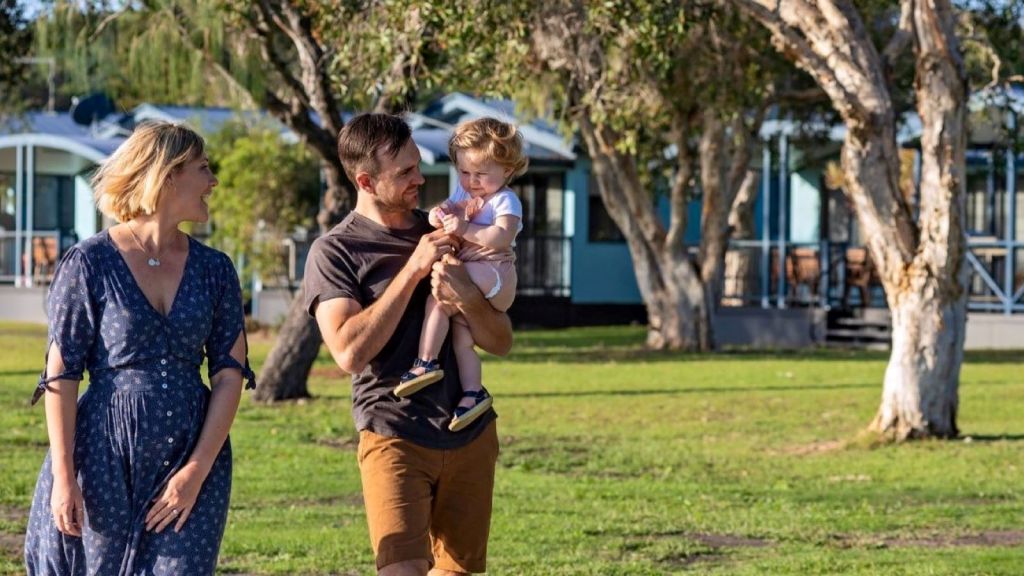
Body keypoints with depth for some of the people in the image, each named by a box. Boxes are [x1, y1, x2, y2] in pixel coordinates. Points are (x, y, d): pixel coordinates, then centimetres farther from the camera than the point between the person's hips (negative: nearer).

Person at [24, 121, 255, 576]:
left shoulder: (214, 270, 7)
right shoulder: (90, 264, -3)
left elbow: (230, 374, 3)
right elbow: (61, 375, -5)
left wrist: (197, 470, -7)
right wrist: (63, 476, -10)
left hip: (193, 457, 3)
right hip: (107, 457, -3)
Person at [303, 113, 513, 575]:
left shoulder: (442, 236, 12)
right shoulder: (334, 251, -3)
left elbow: (501, 342, 10)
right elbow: (349, 352, -17)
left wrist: (467, 297, -12)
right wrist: (413, 270, -16)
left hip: (471, 435, 5)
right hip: (395, 438, -5)